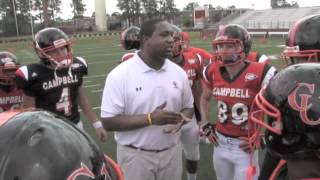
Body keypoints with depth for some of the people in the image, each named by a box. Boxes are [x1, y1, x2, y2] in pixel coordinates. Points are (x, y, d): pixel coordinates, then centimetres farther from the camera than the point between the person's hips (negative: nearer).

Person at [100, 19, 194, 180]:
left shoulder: (178, 72, 0)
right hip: (136, 155, -4)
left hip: (172, 152, 4)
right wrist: (150, 119, -24)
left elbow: (188, 107, 11)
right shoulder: (120, 75, -15)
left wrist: (180, 120, -11)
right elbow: (108, 121, -16)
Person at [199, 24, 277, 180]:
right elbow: (205, 99, 17)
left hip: (246, 145, -4)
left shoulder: (260, 73, -18)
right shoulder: (212, 72, -3)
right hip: (220, 143, 5)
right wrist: (205, 126, 10)